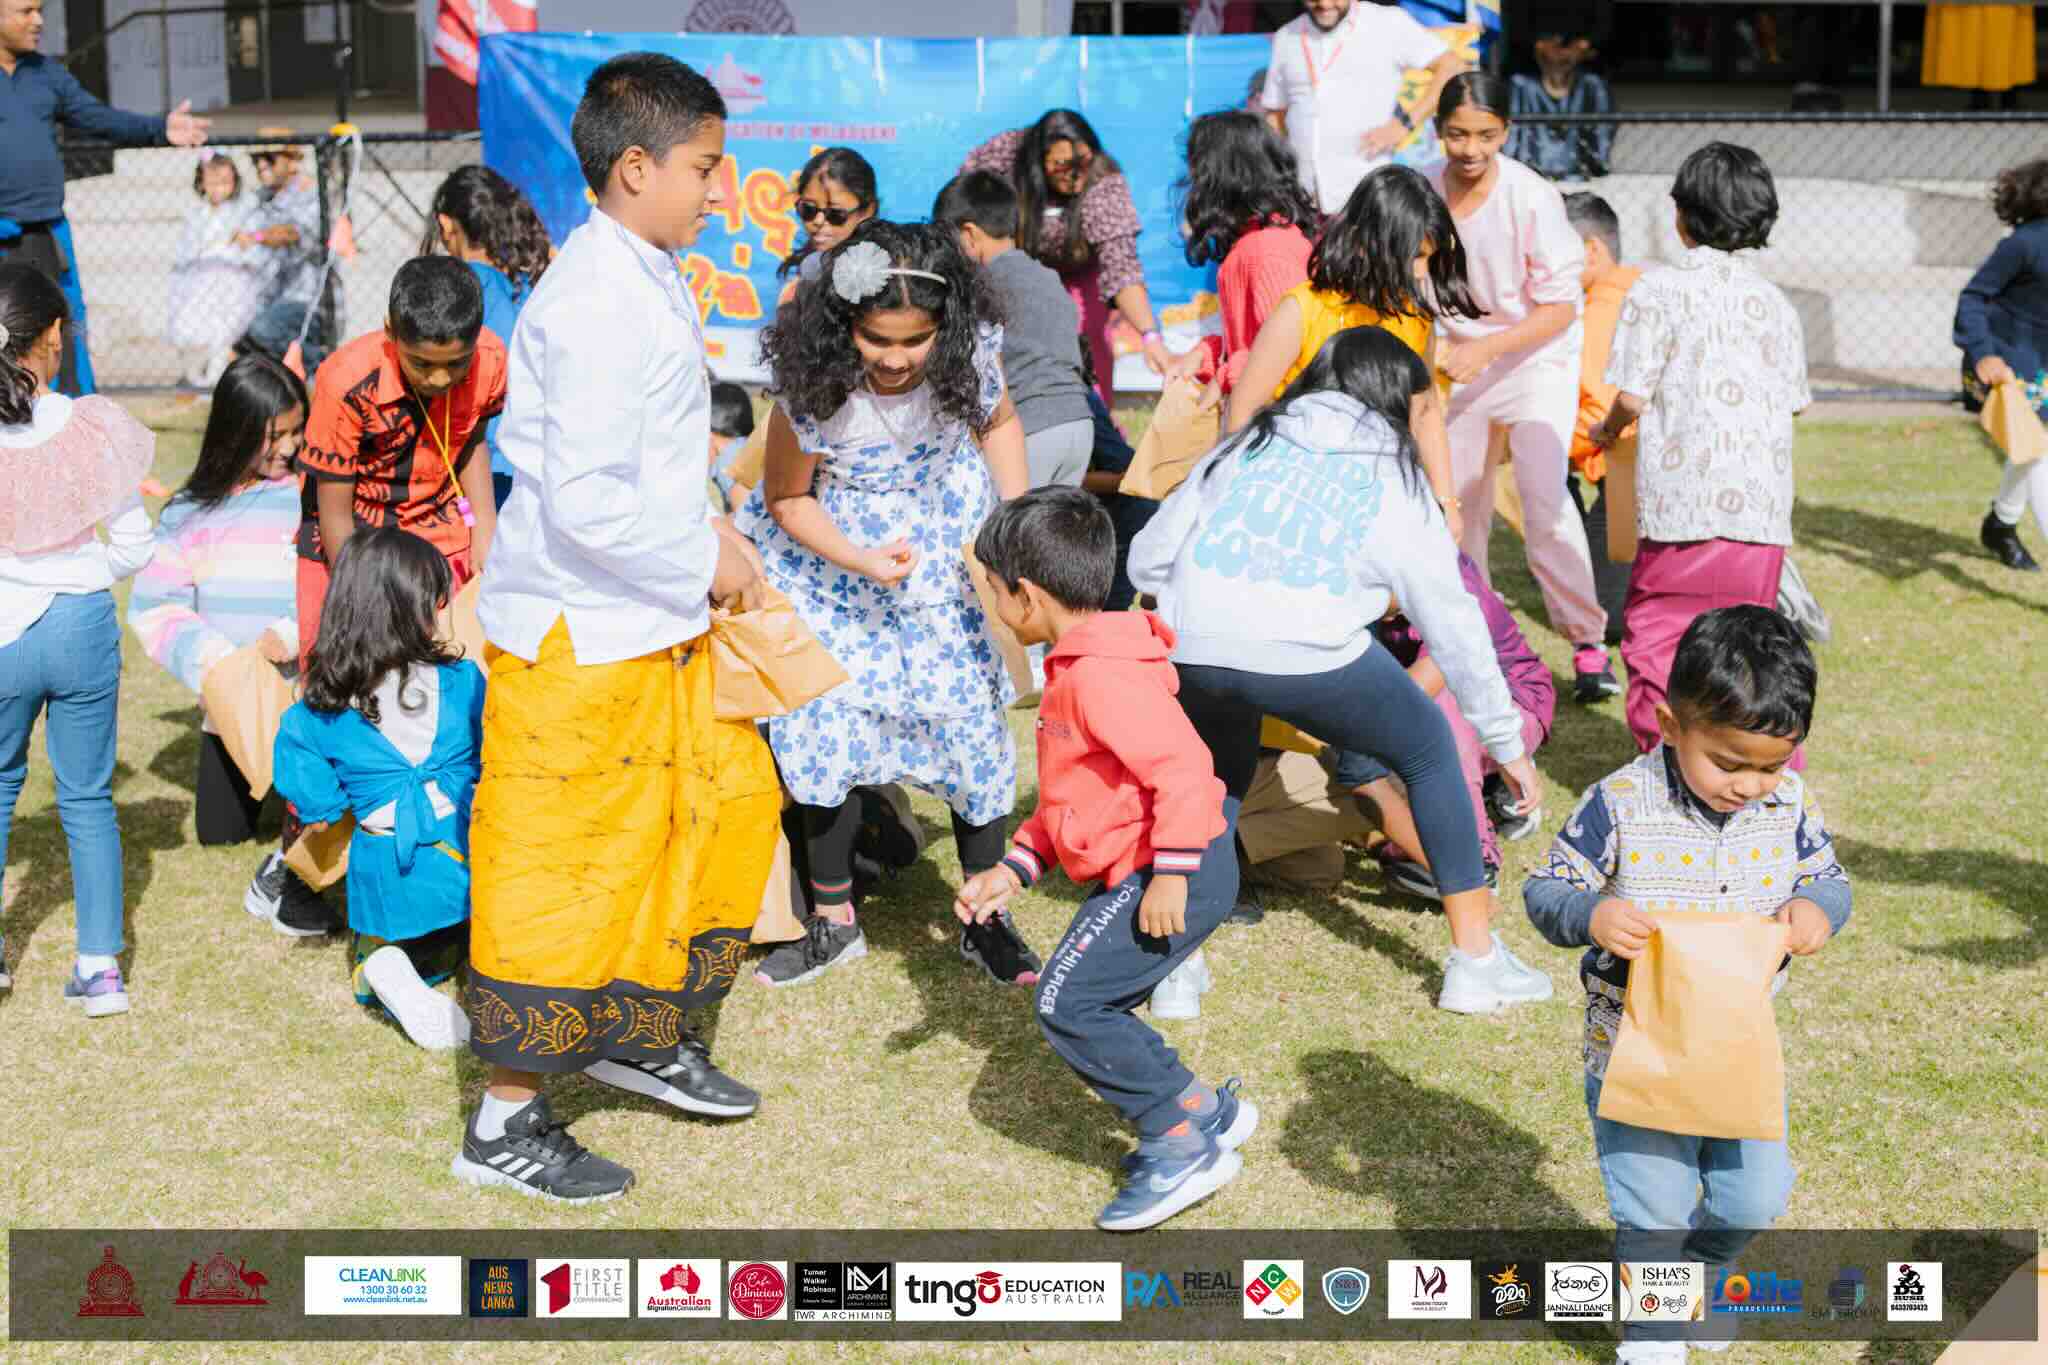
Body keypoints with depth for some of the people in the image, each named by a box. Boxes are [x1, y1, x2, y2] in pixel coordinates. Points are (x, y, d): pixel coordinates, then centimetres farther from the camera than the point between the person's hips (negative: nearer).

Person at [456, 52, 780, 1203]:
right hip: (578, 643, -10)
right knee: (561, 871, -1)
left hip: (651, 630, 10)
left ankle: (642, 1034, 34)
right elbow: (585, 502, -28)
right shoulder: (602, 306, -23)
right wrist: (702, 563, -15)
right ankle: (507, 1123, 13)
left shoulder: (646, 283, 9)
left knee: (727, 803, 19)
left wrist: (704, 528, 9)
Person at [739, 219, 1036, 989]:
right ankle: (833, 922, 15)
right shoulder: (813, 383, -27)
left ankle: (985, 920, 13)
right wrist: (858, 562, -28)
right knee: (828, 720, -4)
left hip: (944, 537, 1)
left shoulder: (970, 352, -21)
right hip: (834, 549, -1)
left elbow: (998, 421, 3)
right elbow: (787, 498, -12)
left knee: (971, 716, -2)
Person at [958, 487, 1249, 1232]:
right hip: (1129, 872, 11)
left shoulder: (1103, 676, -20)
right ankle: (1207, 1114, 18)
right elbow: (1070, 799, 24)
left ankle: (1187, 1140, -5)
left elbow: (1183, 766, -28)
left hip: (1174, 875, -11)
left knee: (1068, 1004, -13)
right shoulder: (1075, 669, 16)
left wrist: (1171, 876, -27)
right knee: (1084, 1008, 11)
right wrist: (1013, 870, 18)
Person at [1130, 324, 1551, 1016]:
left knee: (1217, 779, 31)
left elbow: (1148, 558, 20)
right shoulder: (1396, 479, 20)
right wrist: (1508, 744, 30)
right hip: (1310, 655, -2)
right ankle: (1476, 960, 23)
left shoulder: (1248, 444, 25)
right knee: (1429, 750, 22)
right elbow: (1453, 622, 22)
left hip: (1191, 647, 3)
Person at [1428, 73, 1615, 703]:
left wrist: (1484, 350, -26)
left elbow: (1560, 306, -18)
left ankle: (1588, 642, -6)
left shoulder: (1531, 197, -23)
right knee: (1457, 499, 9)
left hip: (1537, 357, -4)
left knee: (1545, 499, -16)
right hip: (1462, 359, 5)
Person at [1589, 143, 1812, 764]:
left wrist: (1607, 430, 15)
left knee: (1656, 642, 5)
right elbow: (1789, 402, 14)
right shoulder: (1774, 301, 13)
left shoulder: (1658, 288, -2)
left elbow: (1633, 395, -6)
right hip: (1763, 504, 5)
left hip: (1683, 505, -5)